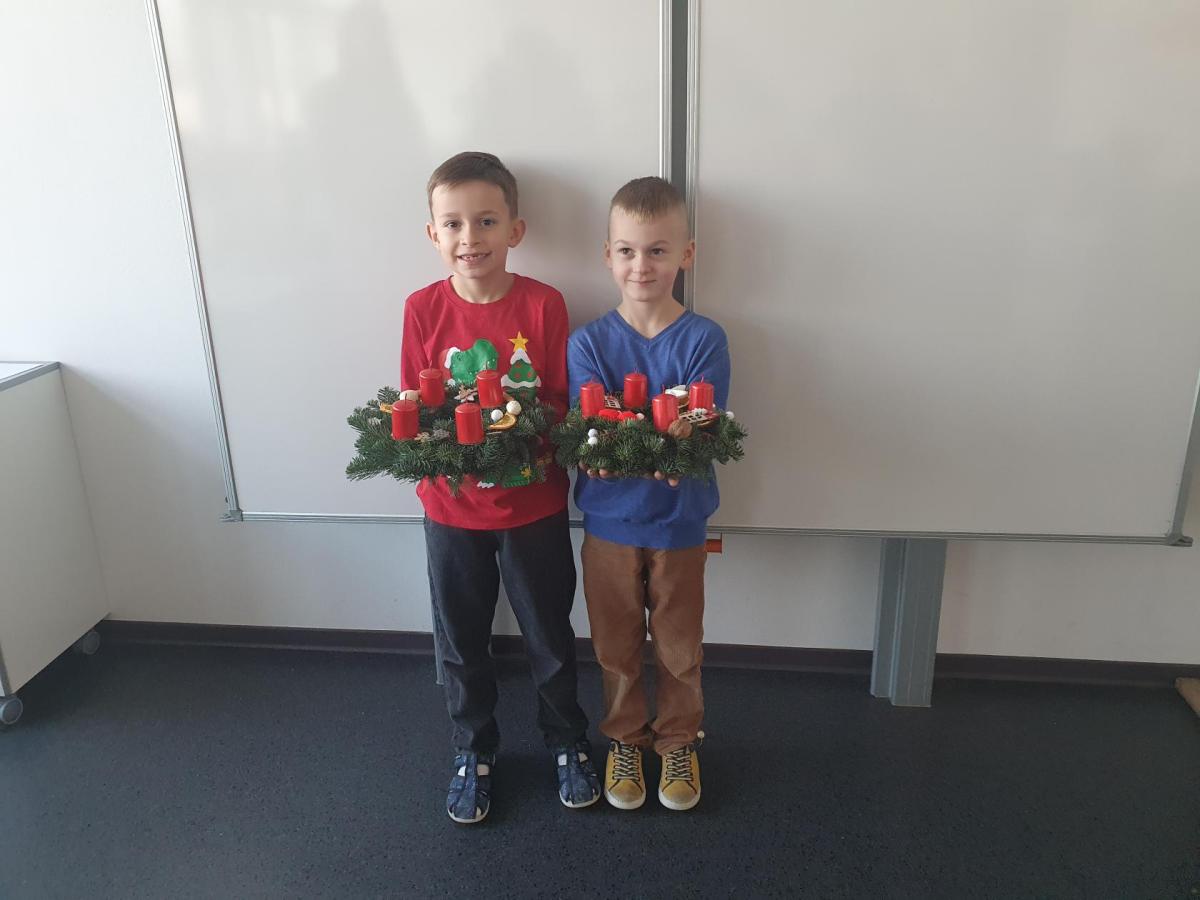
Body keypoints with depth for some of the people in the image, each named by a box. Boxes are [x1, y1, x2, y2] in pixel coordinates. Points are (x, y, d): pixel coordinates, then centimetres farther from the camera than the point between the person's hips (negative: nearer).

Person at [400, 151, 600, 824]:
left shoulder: (544, 304, -11)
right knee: (462, 642, 17)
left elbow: (564, 405, -8)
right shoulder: (423, 309, -6)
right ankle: (474, 751, 41)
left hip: (534, 507, -1)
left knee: (550, 635, 16)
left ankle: (568, 741, 41)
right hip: (453, 509, 2)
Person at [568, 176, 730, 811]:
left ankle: (679, 741, 40)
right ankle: (624, 740, 40)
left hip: (679, 521, 0)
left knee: (679, 646, 16)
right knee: (616, 646, 17)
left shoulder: (704, 340, -9)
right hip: (609, 521, 1)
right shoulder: (588, 342, -7)